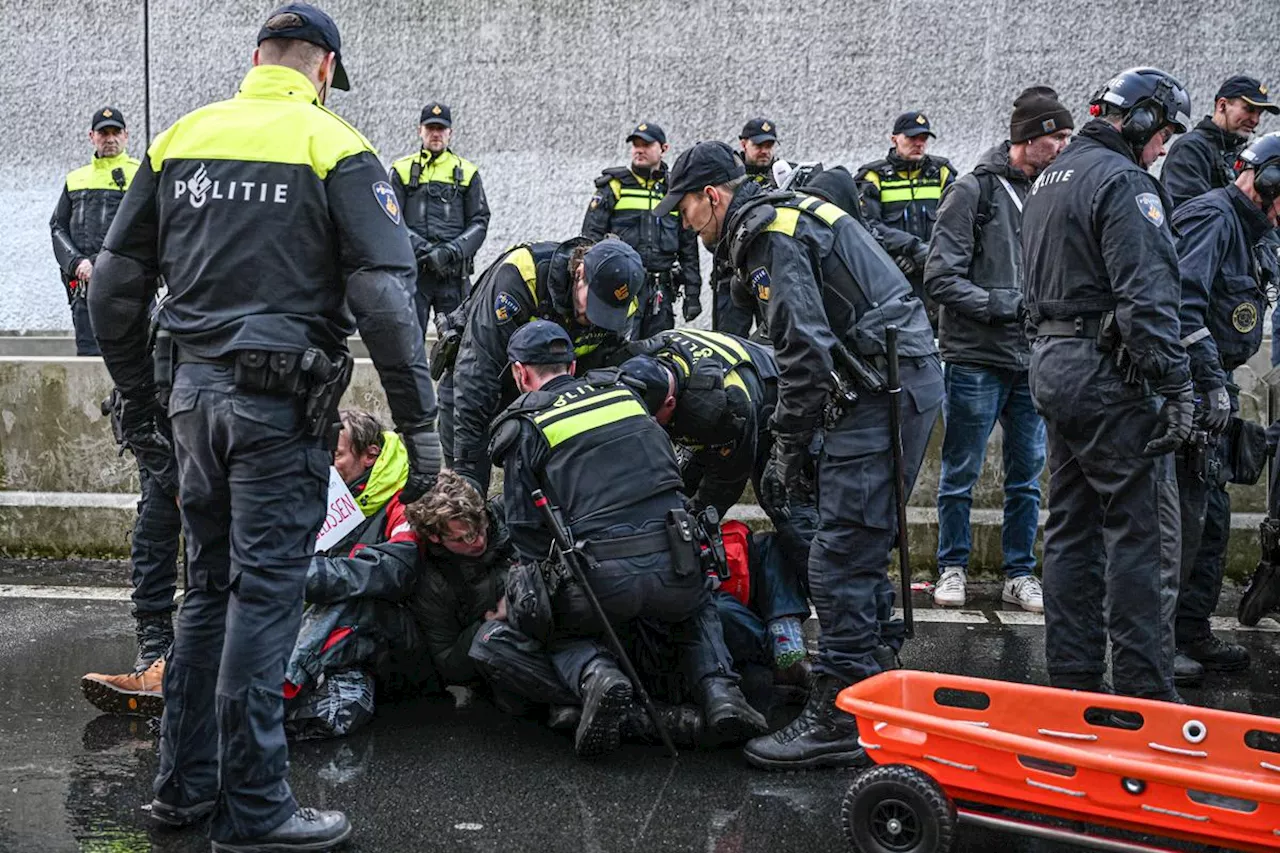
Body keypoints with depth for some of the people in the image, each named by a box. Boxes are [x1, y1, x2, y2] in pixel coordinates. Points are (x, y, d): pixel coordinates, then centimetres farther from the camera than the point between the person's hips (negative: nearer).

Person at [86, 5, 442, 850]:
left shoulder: (180, 138, 10)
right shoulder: (334, 148, -5)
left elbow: (117, 280, 13)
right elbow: (385, 297, -12)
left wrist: (136, 388, 23)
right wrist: (421, 422, -8)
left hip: (193, 390, 6)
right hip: (280, 401, -5)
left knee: (209, 585, 16)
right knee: (263, 595, -1)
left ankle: (186, 781, 25)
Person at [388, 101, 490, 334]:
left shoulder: (467, 173, 14)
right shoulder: (401, 171, 10)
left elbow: (480, 221, 8)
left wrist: (454, 250, -11)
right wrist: (423, 250, -13)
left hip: (454, 273, 1)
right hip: (412, 271, -1)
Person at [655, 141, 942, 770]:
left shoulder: (767, 233, -10)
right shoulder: (789, 214, 23)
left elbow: (805, 350, -19)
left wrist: (789, 450, -10)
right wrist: (798, 446, 20)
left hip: (884, 388, -11)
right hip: (906, 379, 11)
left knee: (839, 557, -10)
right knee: (860, 546, 17)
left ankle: (840, 721, -6)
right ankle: (877, 683, 27)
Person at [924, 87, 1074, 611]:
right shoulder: (974, 191, -7)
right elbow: (940, 277, -11)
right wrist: (1000, 305, -19)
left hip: (1033, 362, 5)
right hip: (976, 358, -5)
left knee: (1027, 475, 10)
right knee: (961, 473, 6)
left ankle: (1020, 574, 20)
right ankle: (952, 568, 19)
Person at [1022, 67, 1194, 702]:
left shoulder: (1050, 179, 19)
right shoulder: (1123, 181, -13)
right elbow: (1146, 296, -21)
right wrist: (1176, 385, -20)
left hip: (1051, 361, 10)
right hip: (1110, 372, -10)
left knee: (1071, 526, 13)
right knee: (1144, 532, -6)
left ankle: (1071, 678, 18)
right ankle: (1144, 690, -5)